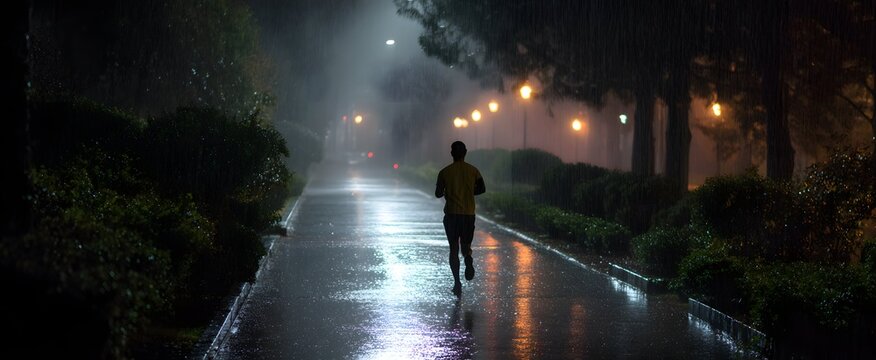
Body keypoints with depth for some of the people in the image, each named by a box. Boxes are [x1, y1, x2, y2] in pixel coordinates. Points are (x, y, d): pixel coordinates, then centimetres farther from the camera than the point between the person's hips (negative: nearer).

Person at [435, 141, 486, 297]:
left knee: (454, 248, 5)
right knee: (465, 244, 15)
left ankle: (457, 281, -8)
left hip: (451, 214, -1)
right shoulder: (473, 170, 0)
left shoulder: (445, 172, -4)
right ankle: (468, 260, -21)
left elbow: (438, 194, 0)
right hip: (469, 214, 1)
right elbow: (482, 189, 3)